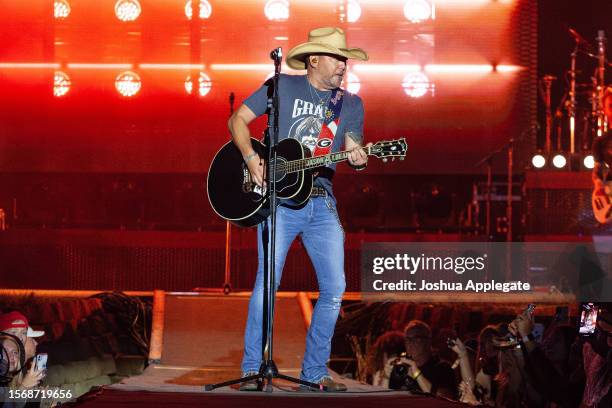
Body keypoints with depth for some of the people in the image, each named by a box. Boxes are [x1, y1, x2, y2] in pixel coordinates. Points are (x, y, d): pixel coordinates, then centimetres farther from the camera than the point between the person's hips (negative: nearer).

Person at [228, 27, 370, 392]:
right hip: (279, 198, -4)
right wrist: (252, 159, -10)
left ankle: (315, 370, 9)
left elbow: (353, 150, 6)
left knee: (335, 286, -2)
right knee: (268, 280, -12)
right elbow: (238, 120, 5)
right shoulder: (283, 86, 4)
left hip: (322, 202, 4)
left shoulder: (351, 104, 14)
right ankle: (252, 369, -4)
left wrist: (358, 159, -18)